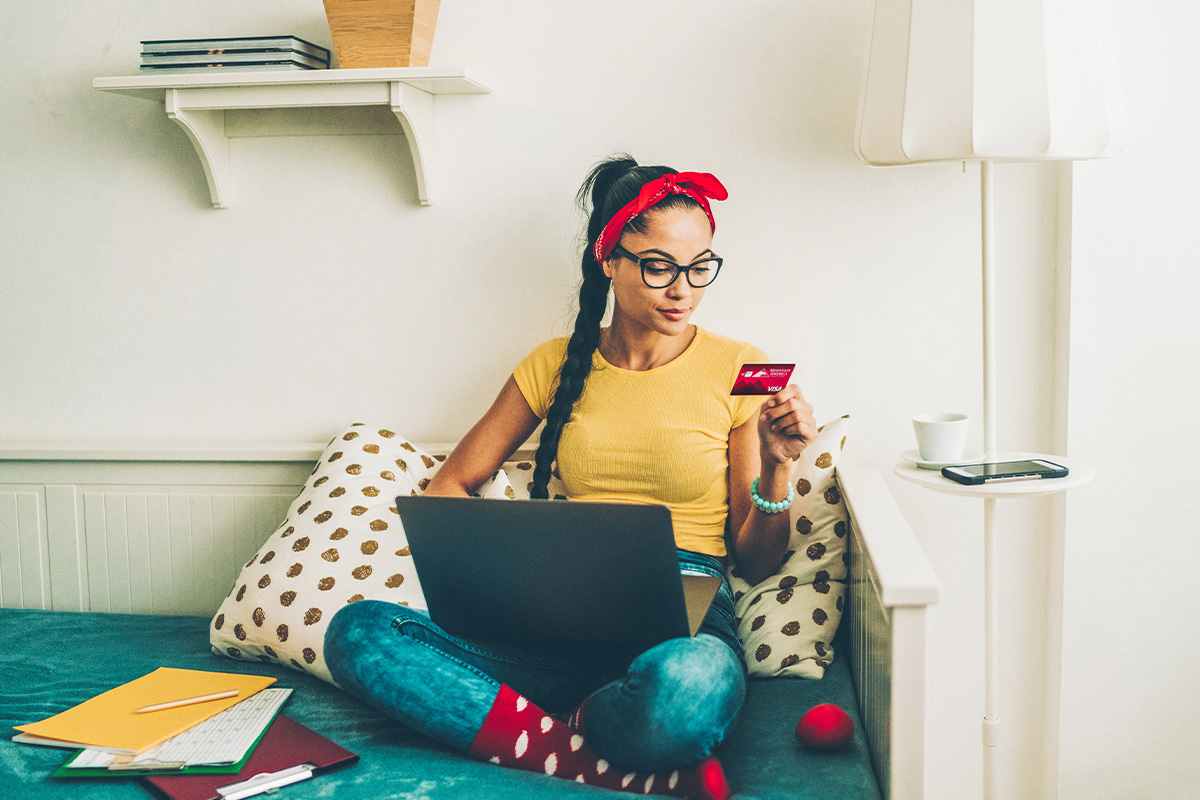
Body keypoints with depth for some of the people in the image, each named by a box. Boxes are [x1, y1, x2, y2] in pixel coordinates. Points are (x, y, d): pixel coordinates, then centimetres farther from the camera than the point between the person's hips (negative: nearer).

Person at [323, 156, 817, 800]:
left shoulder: (737, 369, 4)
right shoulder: (558, 365, 11)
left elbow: (756, 563, 7)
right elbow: (449, 487, 14)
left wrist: (777, 467, -11)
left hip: (686, 621, -3)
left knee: (686, 688, -43)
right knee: (357, 633, -23)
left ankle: (546, 735, -11)